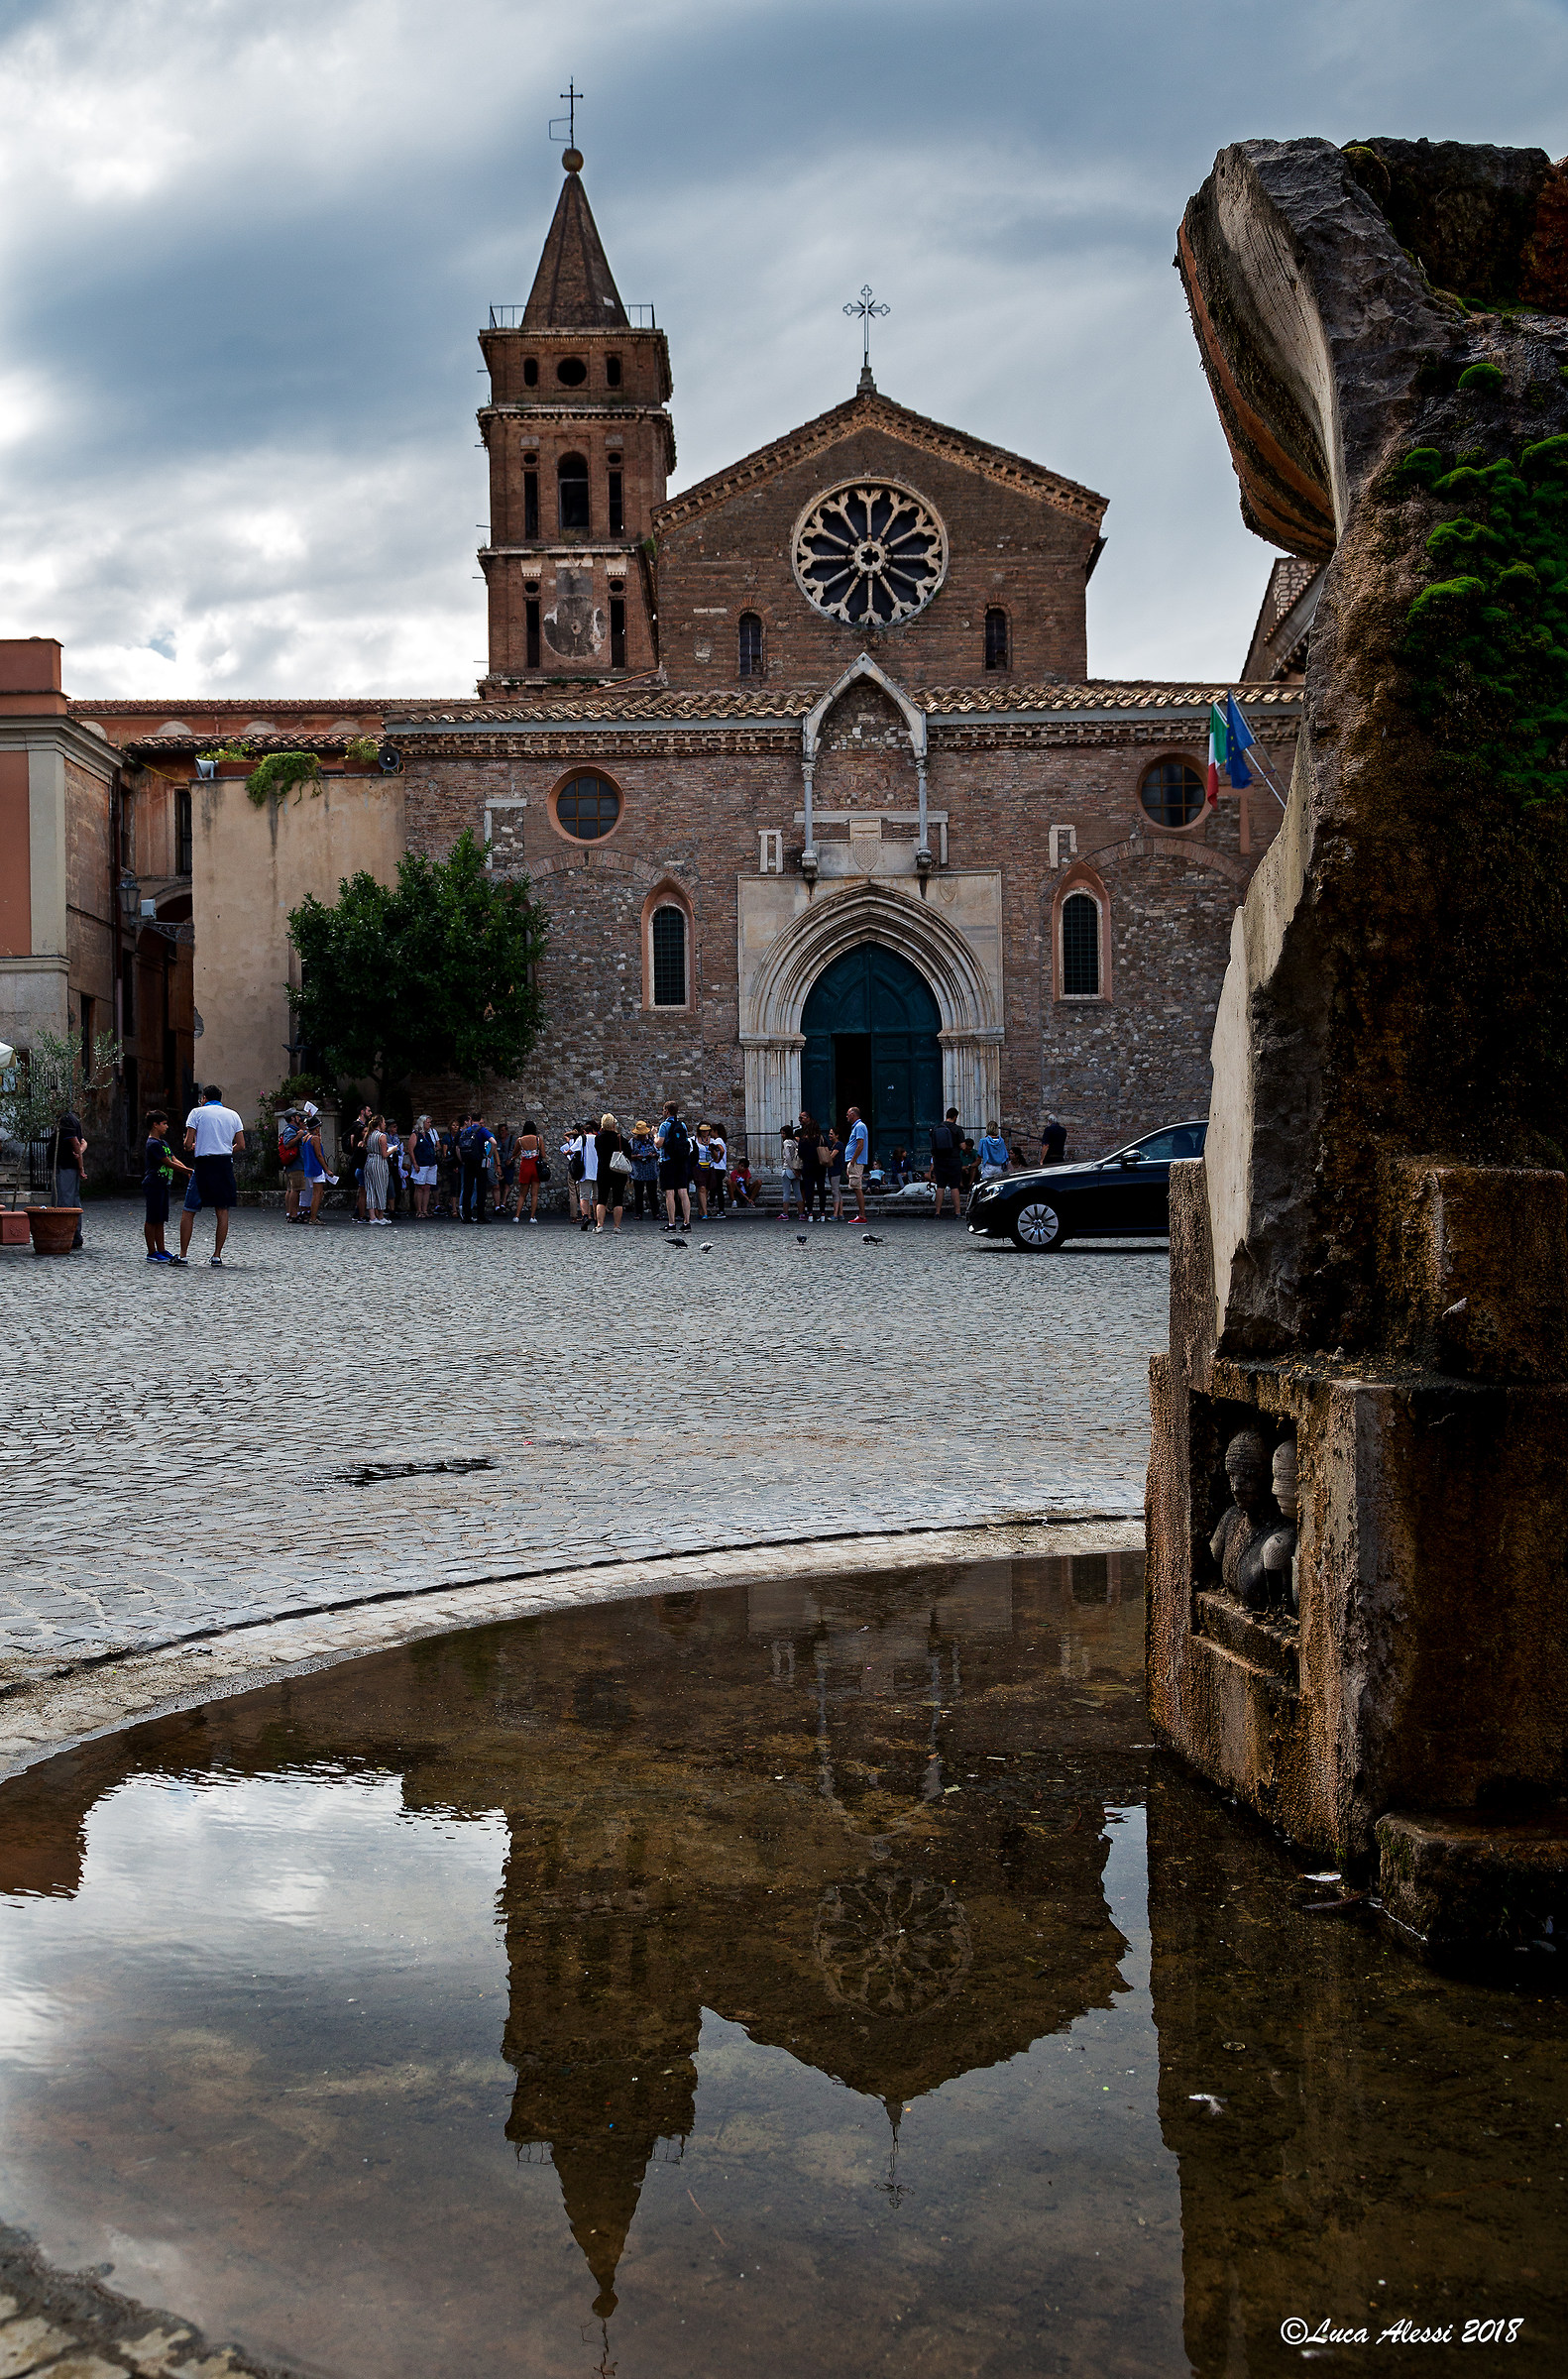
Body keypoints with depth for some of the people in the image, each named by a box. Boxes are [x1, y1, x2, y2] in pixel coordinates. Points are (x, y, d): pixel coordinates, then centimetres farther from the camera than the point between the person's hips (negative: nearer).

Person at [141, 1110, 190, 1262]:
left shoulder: (163, 1142, 18)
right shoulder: (153, 1144, -14)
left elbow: (174, 1160, 13)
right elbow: (168, 1163, -17)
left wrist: (188, 1170, -4)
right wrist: (189, 1171, -16)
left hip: (162, 1185, 10)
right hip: (153, 1185, -10)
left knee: (160, 1220, 12)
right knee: (152, 1220, -4)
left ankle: (161, 1250, 15)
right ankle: (151, 1253, -1)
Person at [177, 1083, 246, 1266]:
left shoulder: (197, 1112, 3)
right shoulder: (233, 1115, 11)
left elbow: (188, 1144, -4)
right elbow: (241, 1144, 6)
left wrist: (190, 1148, 18)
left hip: (203, 1164, -2)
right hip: (225, 1165, 2)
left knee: (189, 1211, 4)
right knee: (222, 1211, 6)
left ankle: (183, 1255, 1)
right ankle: (217, 1256, 4)